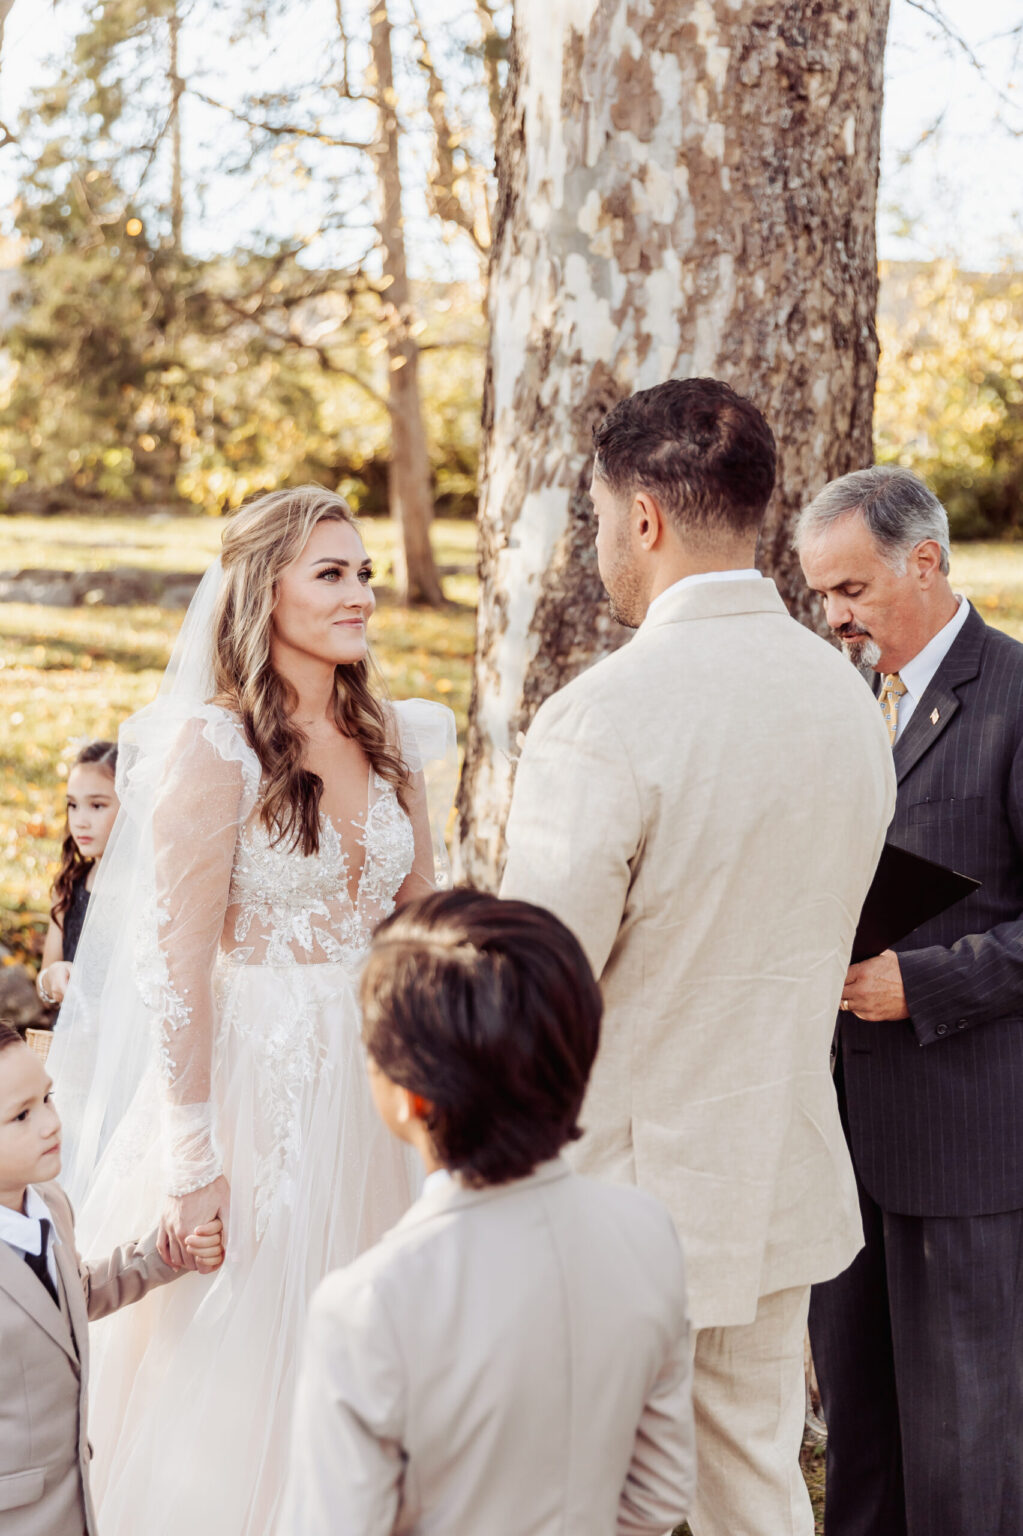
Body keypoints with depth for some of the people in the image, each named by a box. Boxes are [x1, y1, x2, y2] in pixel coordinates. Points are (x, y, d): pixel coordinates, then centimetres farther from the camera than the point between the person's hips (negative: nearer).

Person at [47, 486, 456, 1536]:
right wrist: (192, 1159, -16)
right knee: (241, 1363, 7)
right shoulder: (213, 747, -14)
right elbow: (178, 967, -15)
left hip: (370, 1082, 6)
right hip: (253, 1075, -6)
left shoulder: (391, 740, 5)